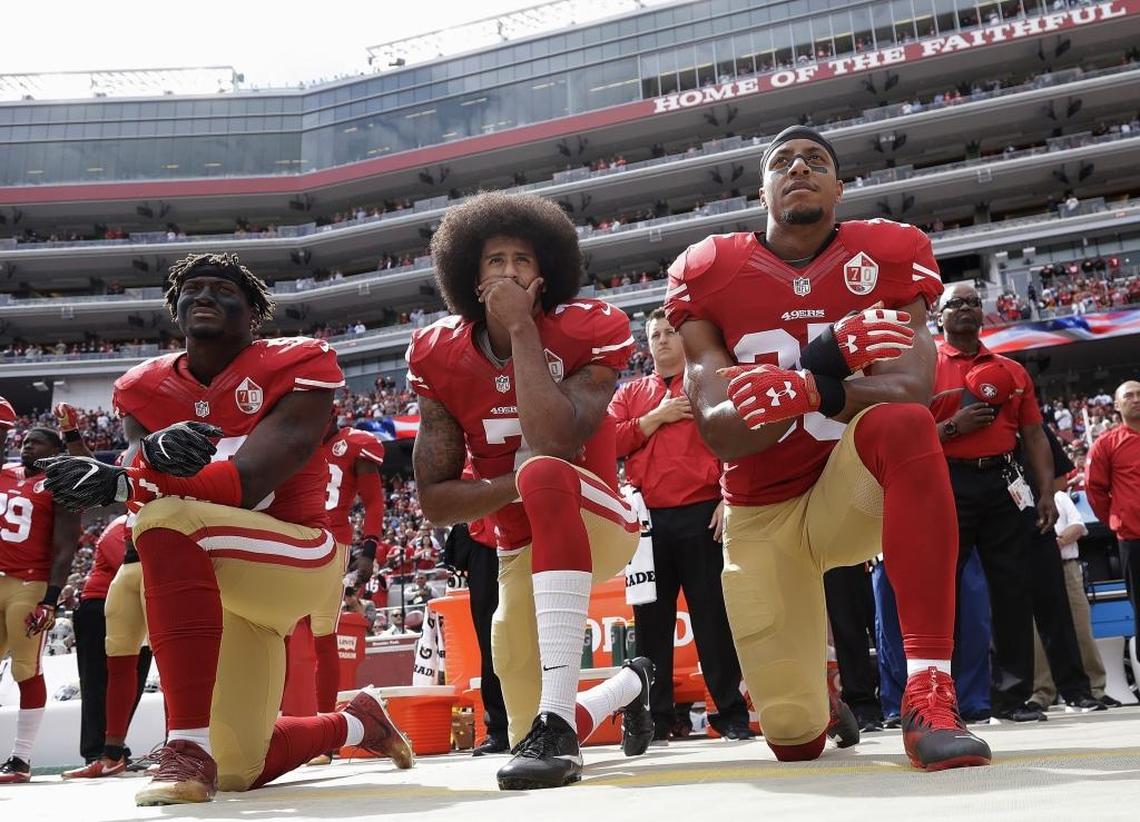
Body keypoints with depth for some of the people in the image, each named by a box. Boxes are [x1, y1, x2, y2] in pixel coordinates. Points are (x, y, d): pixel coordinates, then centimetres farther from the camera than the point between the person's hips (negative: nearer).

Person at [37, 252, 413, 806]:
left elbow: (245, 484, -24)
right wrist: (155, 451, -39)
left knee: (169, 518, -34)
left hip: (298, 558, -6)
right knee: (241, 770, 12)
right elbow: (142, 472, -14)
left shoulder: (295, 369, -12)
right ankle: (357, 722, 43)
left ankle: (189, 747, -33)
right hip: (218, 589, 7)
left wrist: (114, 484, -33)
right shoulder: (147, 390, 4)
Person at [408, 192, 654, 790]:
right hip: (522, 549, 5)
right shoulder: (441, 358, -6)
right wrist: (517, 485, -23)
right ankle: (631, 684, 43)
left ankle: (558, 721, -40)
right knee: (528, 736, 7)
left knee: (545, 471, -39)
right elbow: (433, 500, -7)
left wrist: (522, 328, -26)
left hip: (597, 521, -4)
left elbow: (555, 443, -33)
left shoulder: (587, 332, -15)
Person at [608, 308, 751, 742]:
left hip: (702, 514, -3)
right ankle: (654, 717, 14)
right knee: (651, 620, 6)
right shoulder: (630, 393, 18)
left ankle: (732, 712, 10)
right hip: (647, 519, 3)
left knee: (713, 616, 1)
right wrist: (657, 417, -5)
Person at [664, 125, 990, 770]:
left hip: (851, 491, -1)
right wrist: (823, 366, -33)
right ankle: (821, 702, 40)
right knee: (795, 740, -1)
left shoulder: (888, 255, -6)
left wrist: (809, 390, -42)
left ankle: (929, 696, -35)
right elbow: (720, 435, -17)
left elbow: (908, 391, -22)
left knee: (904, 425, -36)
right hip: (761, 514, 1)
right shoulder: (707, 274, -7)